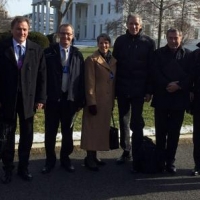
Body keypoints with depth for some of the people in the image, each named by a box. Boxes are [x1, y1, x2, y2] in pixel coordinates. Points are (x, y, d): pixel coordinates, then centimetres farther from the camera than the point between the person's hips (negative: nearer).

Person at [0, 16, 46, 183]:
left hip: (28, 99, 1)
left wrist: (41, 98, -4)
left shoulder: (37, 50, 1)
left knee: (27, 136, 10)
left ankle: (23, 167, 27)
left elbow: (42, 76, 1)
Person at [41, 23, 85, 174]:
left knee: (68, 132, 13)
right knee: (50, 132, 8)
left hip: (70, 99, 1)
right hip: (52, 98, -1)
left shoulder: (77, 54, 3)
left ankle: (65, 158, 29)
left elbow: (81, 78, 3)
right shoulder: (49, 52, -2)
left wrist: (81, 100, -1)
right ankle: (50, 160, 24)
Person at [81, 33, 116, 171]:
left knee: (102, 128, 12)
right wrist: (91, 102, -16)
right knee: (92, 128, -1)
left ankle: (94, 156, 23)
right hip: (96, 100, -7)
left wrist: (113, 100, 12)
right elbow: (89, 83, -12)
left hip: (108, 101, 7)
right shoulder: (92, 60, -8)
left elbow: (114, 81, 14)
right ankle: (89, 158, 8)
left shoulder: (114, 60, 11)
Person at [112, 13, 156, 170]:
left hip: (138, 89, -3)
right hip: (122, 89, 3)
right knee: (123, 122, 12)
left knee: (136, 124, -1)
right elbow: (114, 63, 6)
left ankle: (137, 156, 8)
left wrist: (149, 90, -7)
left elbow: (152, 68, -3)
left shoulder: (149, 42, -2)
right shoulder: (120, 41, 4)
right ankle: (126, 151, 26)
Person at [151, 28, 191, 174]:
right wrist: (167, 85, -16)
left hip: (179, 99, 0)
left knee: (174, 132, 6)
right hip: (162, 98, 0)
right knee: (161, 132, 5)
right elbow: (155, 73, -3)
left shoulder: (187, 54, 6)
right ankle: (160, 160, 16)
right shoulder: (159, 53, 7)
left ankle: (170, 161, 16)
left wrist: (178, 86, -15)